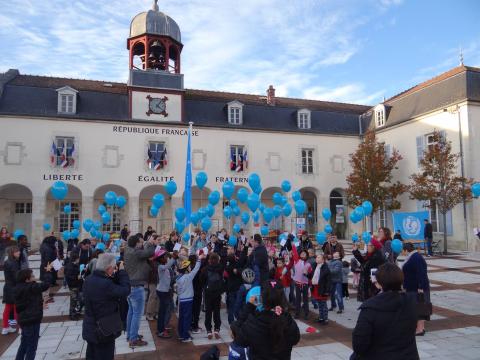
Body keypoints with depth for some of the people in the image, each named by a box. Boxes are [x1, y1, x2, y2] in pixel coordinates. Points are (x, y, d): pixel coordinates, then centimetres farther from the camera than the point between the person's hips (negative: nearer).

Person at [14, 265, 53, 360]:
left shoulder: (19, 288, 5)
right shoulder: (30, 288, -21)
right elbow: (45, 285, -26)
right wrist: (48, 272, -16)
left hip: (24, 319, 9)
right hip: (31, 320, -9)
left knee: (24, 344, 23)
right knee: (32, 345, 3)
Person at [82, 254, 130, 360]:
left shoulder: (89, 280, -2)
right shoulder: (105, 284, -32)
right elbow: (125, 290, -22)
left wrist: (115, 274, -2)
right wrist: (122, 271, -13)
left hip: (90, 329, 8)